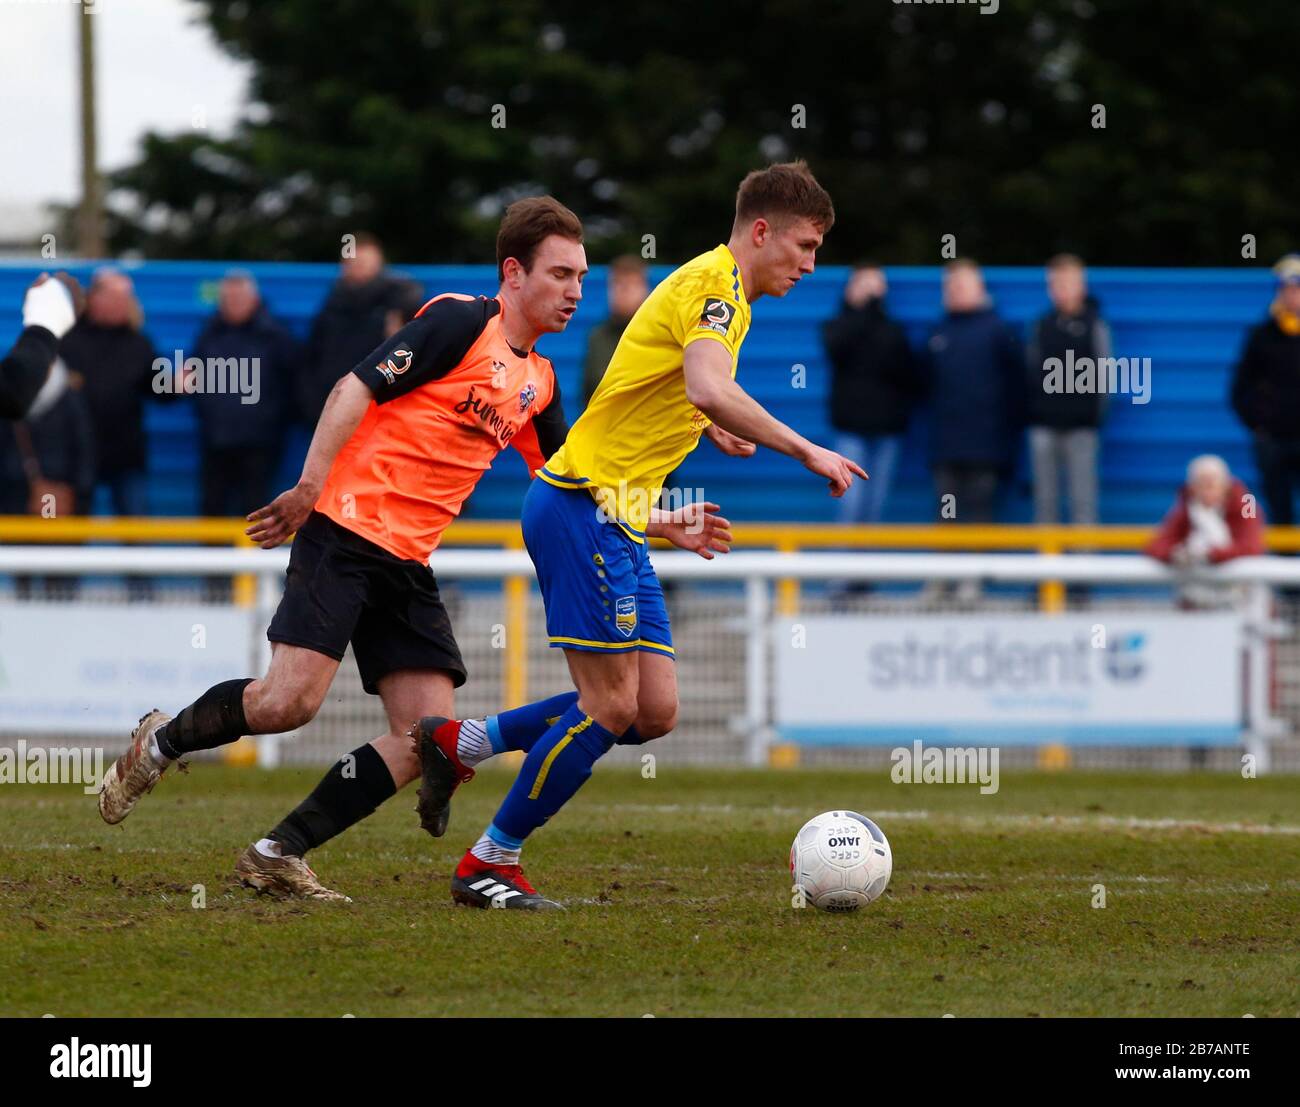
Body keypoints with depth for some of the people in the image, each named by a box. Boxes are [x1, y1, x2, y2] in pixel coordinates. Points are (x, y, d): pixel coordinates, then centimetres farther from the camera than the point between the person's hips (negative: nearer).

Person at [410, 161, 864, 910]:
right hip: (585, 509, -10)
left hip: (615, 522, 10)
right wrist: (806, 452, -26)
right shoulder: (715, 285, -11)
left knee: (654, 713, 3)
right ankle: (491, 864, 1)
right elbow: (710, 392, -30)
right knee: (612, 708, -10)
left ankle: (461, 743, 13)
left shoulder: (718, 293, 21)